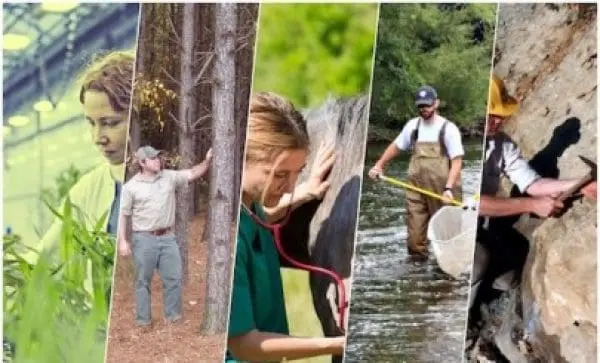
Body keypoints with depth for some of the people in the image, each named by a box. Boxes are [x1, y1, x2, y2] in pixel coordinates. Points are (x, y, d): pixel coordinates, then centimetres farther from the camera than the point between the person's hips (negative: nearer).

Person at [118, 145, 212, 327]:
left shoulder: (169, 177, 4)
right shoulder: (131, 186, -5)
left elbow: (193, 173, 1)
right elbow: (123, 214, -2)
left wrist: (207, 161, -16)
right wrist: (123, 241, -7)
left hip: (168, 237, 3)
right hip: (144, 239, -3)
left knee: (174, 277, 5)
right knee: (143, 281, 6)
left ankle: (173, 316, 18)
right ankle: (143, 319, 15)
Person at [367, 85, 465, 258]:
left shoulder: (448, 128, -7)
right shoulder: (412, 125, 9)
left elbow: (457, 161, -11)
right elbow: (396, 146, 25)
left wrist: (448, 188, -21)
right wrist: (379, 165, 21)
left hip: (440, 190, -4)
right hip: (416, 189, 4)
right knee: (415, 233, 4)